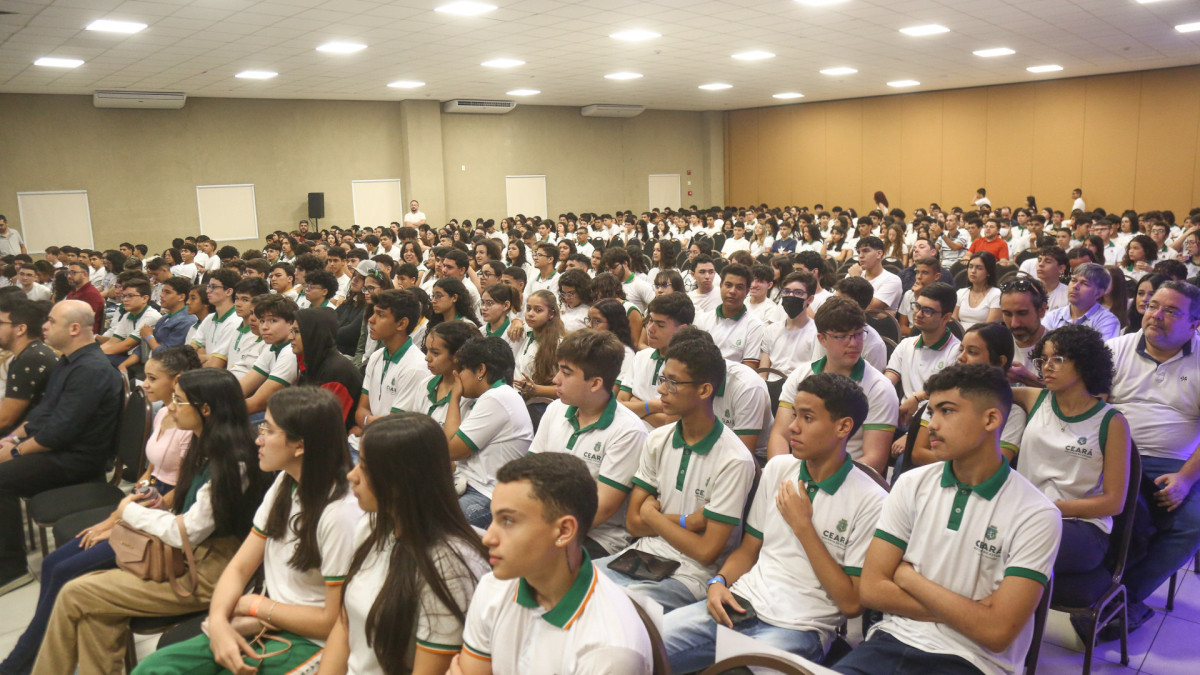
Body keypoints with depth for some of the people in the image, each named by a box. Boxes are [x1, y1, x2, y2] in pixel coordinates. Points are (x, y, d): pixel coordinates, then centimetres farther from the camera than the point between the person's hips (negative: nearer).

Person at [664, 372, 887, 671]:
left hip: (797, 627, -4)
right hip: (741, 604, 5)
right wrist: (719, 581, -2)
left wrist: (803, 525, -12)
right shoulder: (778, 468, 10)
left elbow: (851, 604, -10)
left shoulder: (870, 501, -9)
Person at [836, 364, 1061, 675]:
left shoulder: (1035, 515, -5)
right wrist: (968, 612, -6)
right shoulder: (912, 485, 6)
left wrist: (909, 578, -3)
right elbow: (872, 589, 2)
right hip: (894, 639, 4)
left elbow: (997, 632, -12)